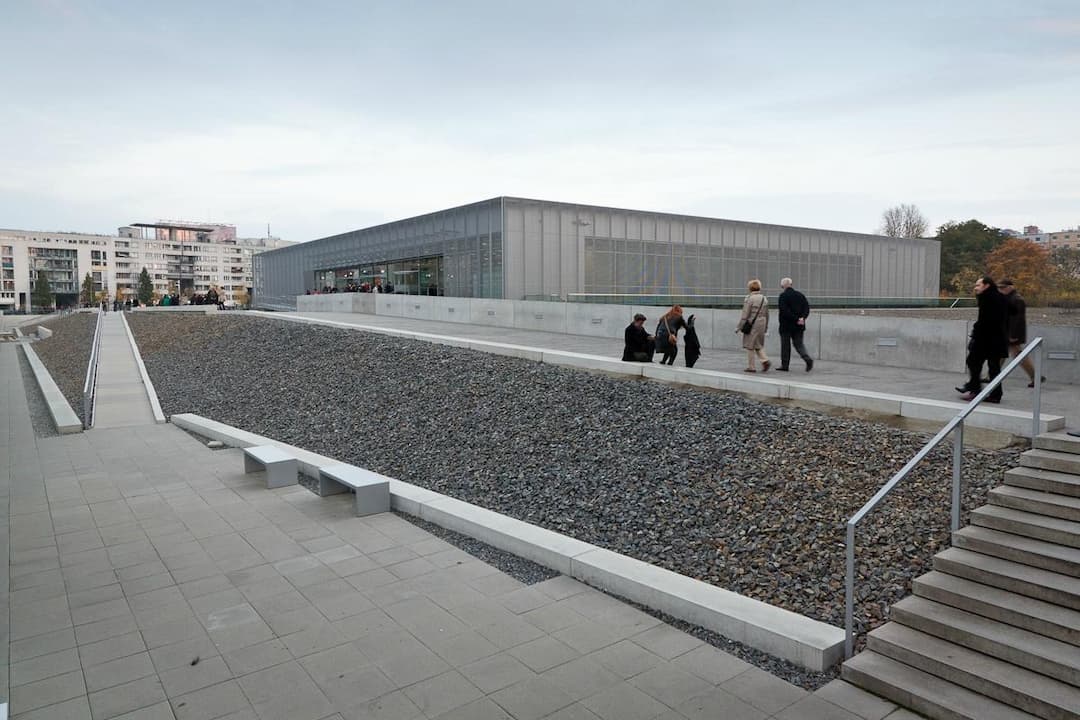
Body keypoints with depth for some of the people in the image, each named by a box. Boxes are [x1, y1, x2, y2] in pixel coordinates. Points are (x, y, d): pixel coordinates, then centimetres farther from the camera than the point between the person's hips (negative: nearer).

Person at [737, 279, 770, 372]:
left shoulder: (749, 298, -11)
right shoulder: (764, 299, 9)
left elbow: (744, 315, -12)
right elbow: (767, 314, 14)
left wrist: (739, 327, -7)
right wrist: (766, 327, 22)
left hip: (751, 325, -6)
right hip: (762, 324, 6)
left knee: (750, 347, 3)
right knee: (759, 345, 17)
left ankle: (751, 367, 8)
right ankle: (765, 360, -2)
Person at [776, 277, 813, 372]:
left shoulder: (783, 296, -11)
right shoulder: (800, 295, 8)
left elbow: (784, 311, -20)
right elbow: (807, 307, 2)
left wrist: (795, 319, -16)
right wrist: (802, 317, -9)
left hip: (786, 325, -5)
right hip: (799, 326, 5)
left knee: (785, 345, 6)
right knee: (798, 343, 11)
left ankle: (784, 365, 12)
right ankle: (808, 359, -10)